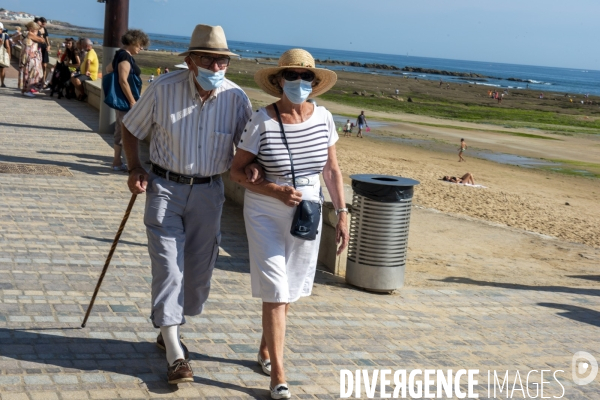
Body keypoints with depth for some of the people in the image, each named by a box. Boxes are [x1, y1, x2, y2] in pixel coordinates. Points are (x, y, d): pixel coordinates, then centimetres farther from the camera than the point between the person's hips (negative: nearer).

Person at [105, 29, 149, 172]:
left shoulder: (121, 55, 14)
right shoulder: (125, 56, -16)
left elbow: (109, 68, 30)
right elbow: (123, 81, -23)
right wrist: (132, 101, -21)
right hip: (125, 100, -10)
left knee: (120, 132, 13)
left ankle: (117, 162, 19)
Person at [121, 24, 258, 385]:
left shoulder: (236, 98, -8)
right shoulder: (164, 89, -11)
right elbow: (131, 129, 3)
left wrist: (255, 167, -20)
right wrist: (135, 169, -10)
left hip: (208, 192, 3)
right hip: (165, 187, -2)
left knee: (199, 268, 11)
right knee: (169, 265, -9)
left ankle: (169, 329, 36)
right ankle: (175, 354, -5)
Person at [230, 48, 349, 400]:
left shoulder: (323, 118, -4)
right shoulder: (262, 122, -15)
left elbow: (332, 170, 5)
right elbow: (238, 171, -9)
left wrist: (342, 214, 3)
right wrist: (277, 191, -22)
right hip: (266, 215, -4)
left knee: (288, 290, 15)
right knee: (276, 291, -5)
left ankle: (265, 351, 39)